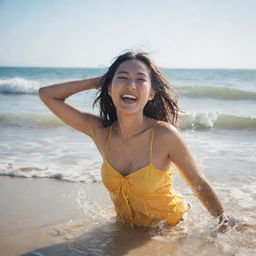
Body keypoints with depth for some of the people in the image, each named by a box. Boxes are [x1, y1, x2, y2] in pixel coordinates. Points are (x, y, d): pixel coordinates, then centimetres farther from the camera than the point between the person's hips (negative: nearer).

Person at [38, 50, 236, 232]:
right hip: (126, 227, 3)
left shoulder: (164, 135, -26)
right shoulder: (99, 131, -13)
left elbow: (200, 185, -13)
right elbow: (47, 94, -8)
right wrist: (98, 81, -13)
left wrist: (223, 220, -21)